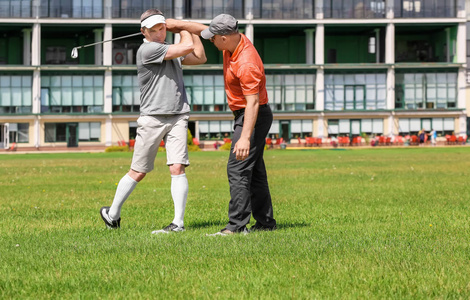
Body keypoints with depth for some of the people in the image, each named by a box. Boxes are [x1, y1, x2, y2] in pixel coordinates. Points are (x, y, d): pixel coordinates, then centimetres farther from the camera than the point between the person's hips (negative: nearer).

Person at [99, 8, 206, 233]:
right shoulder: (147, 50, -10)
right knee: (138, 172, 3)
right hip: (152, 118, -5)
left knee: (177, 168, -9)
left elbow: (200, 57, 24)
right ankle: (112, 214, 19)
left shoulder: (172, 51, 16)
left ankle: (179, 222, -9)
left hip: (178, 117, 5)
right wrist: (184, 31, 7)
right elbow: (187, 48, -13)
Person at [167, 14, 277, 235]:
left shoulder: (246, 64, -29)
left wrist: (245, 137, -37)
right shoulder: (234, 41, -1)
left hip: (253, 117, -10)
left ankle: (237, 224, -16)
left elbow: (253, 102, -32)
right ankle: (265, 222, 19)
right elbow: (202, 29, 16)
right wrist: (179, 24, 14)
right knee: (254, 171, 14)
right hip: (243, 115, 10)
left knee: (237, 168, -14)